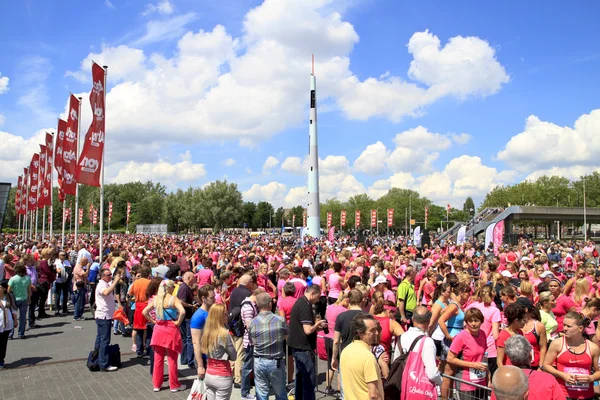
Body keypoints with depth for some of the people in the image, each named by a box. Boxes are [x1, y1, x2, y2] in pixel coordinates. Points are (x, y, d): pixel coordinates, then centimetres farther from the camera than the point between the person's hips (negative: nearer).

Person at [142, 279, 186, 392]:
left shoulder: (156, 299, 3)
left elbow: (144, 312, 8)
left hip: (159, 330, 5)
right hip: (171, 330, -5)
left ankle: (156, 384, 22)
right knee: (172, 359, 6)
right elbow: (182, 312, -28)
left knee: (158, 359, 14)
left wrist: (153, 321, 9)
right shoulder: (173, 299, -13)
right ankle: (174, 385, 15)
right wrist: (178, 322, -14)